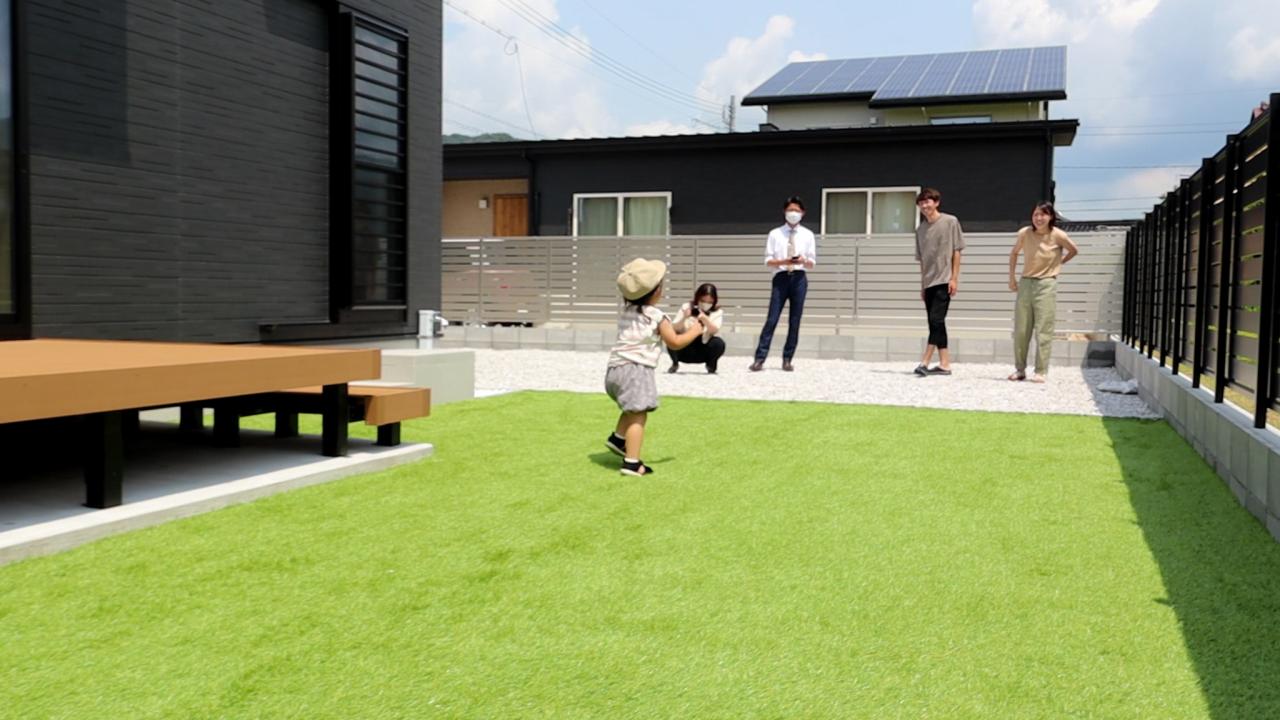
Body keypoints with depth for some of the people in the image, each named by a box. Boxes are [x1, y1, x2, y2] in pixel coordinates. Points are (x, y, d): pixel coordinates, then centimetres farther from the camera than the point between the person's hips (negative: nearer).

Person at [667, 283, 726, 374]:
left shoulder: (717, 312, -4)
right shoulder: (686, 307, -5)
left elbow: (714, 331, -22)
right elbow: (674, 329, -13)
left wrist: (704, 318, -39)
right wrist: (684, 318, -31)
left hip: (703, 351, 0)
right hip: (684, 350, 0)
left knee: (719, 343, -30)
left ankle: (711, 366, 4)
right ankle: (675, 364, 2)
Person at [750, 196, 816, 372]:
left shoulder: (808, 235, 8)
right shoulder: (775, 234, 5)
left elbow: (812, 263, 6)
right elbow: (768, 261, 1)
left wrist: (803, 261, -16)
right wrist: (784, 261, -17)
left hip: (799, 278, 2)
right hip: (781, 278, -1)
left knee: (794, 321, 3)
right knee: (771, 319, -8)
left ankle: (787, 359, 11)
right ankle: (760, 359, -9)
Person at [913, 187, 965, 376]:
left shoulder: (950, 222, -1)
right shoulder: (920, 229, 13)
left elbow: (956, 251, -3)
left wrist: (954, 278, -9)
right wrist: (922, 286, 12)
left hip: (944, 281, -6)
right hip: (928, 282, 6)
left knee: (936, 320, -14)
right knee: (935, 323, 5)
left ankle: (925, 362, -19)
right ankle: (944, 364, 8)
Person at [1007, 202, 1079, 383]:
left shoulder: (1057, 235, -9)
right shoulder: (1024, 233, -3)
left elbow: (1074, 251, 9)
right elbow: (1013, 254, 14)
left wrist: (1058, 263, 5)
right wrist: (1011, 278, 12)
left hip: (1046, 284, -3)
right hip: (1026, 283, 3)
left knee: (1043, 330, -4)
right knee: (1020, 330, 7)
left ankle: (1041, 372, 0)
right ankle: (1019, 369, 17)